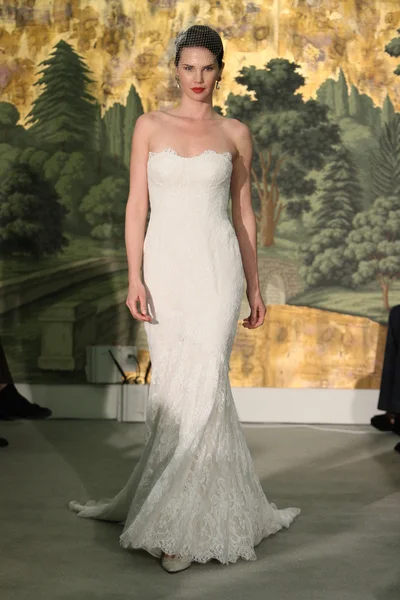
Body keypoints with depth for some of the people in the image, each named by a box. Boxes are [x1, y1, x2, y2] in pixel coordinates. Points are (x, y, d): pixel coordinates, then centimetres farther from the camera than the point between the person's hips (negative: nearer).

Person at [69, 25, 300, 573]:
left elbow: (244, 213, 11)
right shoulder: (150, 127, 7)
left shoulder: (235, 134, 7)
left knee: (200, 386, -8)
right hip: (164, 265, 1)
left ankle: (180, 526, 4)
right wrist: (134, 277, -6)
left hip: (217, 266, -1)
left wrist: (254, 287, 11)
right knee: (174, 387, 4)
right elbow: (137, 205, 4)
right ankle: (226, 507, 21)